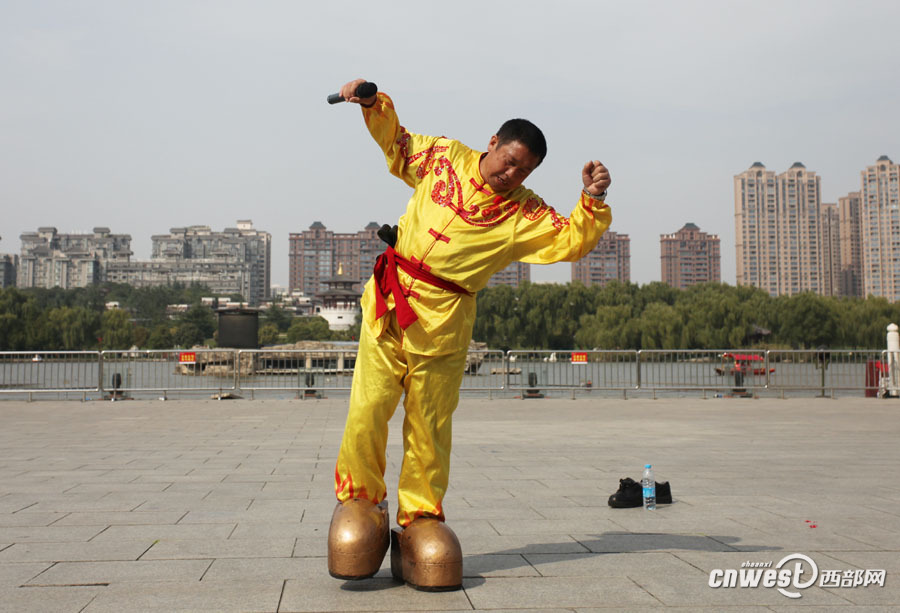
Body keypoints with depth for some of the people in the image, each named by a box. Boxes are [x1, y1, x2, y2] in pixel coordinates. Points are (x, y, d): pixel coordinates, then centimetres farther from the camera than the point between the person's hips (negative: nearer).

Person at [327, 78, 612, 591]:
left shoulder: (524, 213, 3)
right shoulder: (444, 156, 8)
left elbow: (572, 241, -5)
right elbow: (396, 144, 23)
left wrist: (593, 201, -20)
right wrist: (374, 105, 10)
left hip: (445, 319, -1)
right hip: (390, 299, 1)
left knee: (429, 426, 3)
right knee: (369, 406, -5)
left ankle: (421, 519, 20)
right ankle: (360, 499, 16)